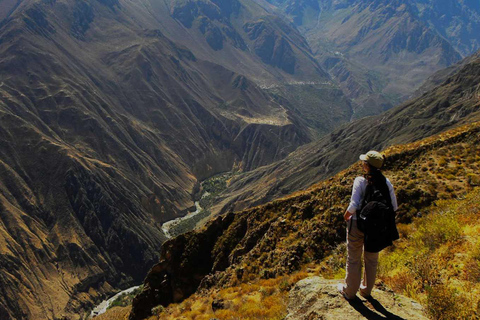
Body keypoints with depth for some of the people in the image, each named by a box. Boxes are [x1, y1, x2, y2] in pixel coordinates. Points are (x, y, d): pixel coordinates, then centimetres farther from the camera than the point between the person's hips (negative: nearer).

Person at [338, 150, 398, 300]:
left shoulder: (360, 181, -18)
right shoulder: (386, 182, -6)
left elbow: (353, 206, -23)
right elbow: (394, 206, -4)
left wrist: (346, 216, -4)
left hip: (358, 225, -4)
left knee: (353, 259, 12)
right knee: (372, 259, 21)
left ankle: (349, 291, 27)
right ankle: (366, 290, 38)